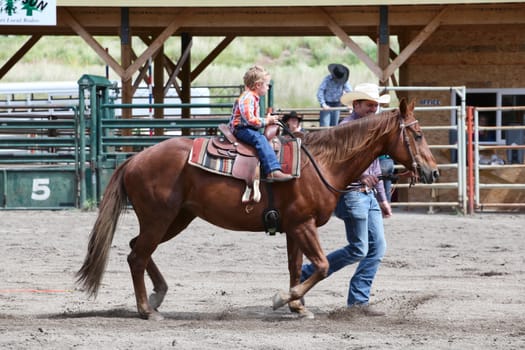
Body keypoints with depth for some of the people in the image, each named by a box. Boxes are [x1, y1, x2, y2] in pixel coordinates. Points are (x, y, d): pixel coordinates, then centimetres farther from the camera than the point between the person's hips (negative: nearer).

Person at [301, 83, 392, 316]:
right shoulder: (347, 127, -12)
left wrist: (382, 199, 25)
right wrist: (360, 174, -34)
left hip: (368, 195, 9)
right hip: (352, 193, -9)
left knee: (377, 248, 3)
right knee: (358, 250, -8)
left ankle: (358, 300, 6)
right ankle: (306, 273, 3)